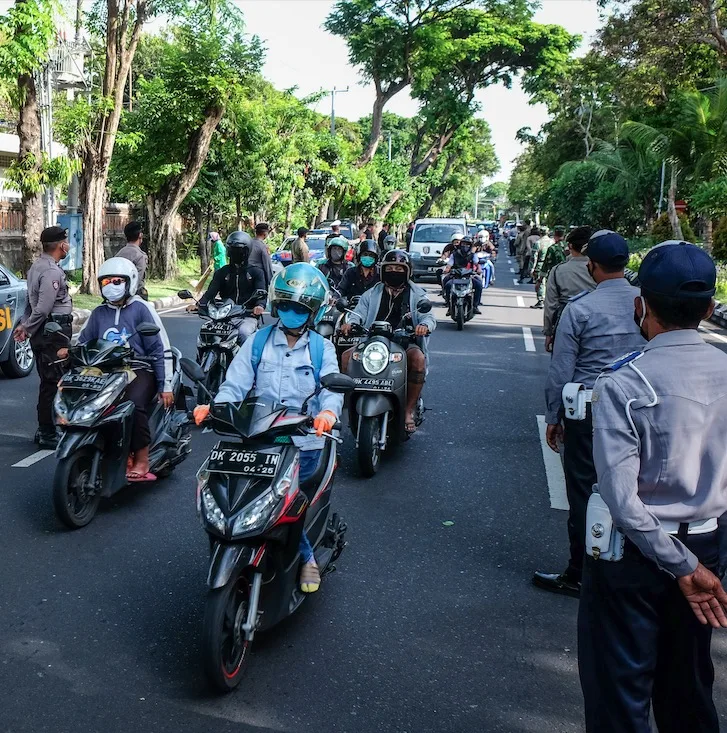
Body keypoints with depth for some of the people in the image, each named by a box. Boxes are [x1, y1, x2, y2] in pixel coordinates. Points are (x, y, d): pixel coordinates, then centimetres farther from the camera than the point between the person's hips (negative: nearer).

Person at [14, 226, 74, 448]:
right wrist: (28, 329, -11)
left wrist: (24, 325, 15)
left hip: (43, 332, 10)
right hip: (54, 332, -10)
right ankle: (48, 434, -1)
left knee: (48, 383, 16)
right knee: (53, 384, -5)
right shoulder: (52, 271, -18)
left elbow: (31, 301, 19)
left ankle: (45, 430, 24)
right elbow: (43, 308, -22)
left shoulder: (37, 266, 15)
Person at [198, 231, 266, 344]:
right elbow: (211, 291, 5)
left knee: (243, 332, -35)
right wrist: (200, 304, -17)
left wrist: (260, 305, -28)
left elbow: (261, 292, -3)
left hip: (247, 315, -3)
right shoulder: (222, 272, 17)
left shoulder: (256, 272, 10)